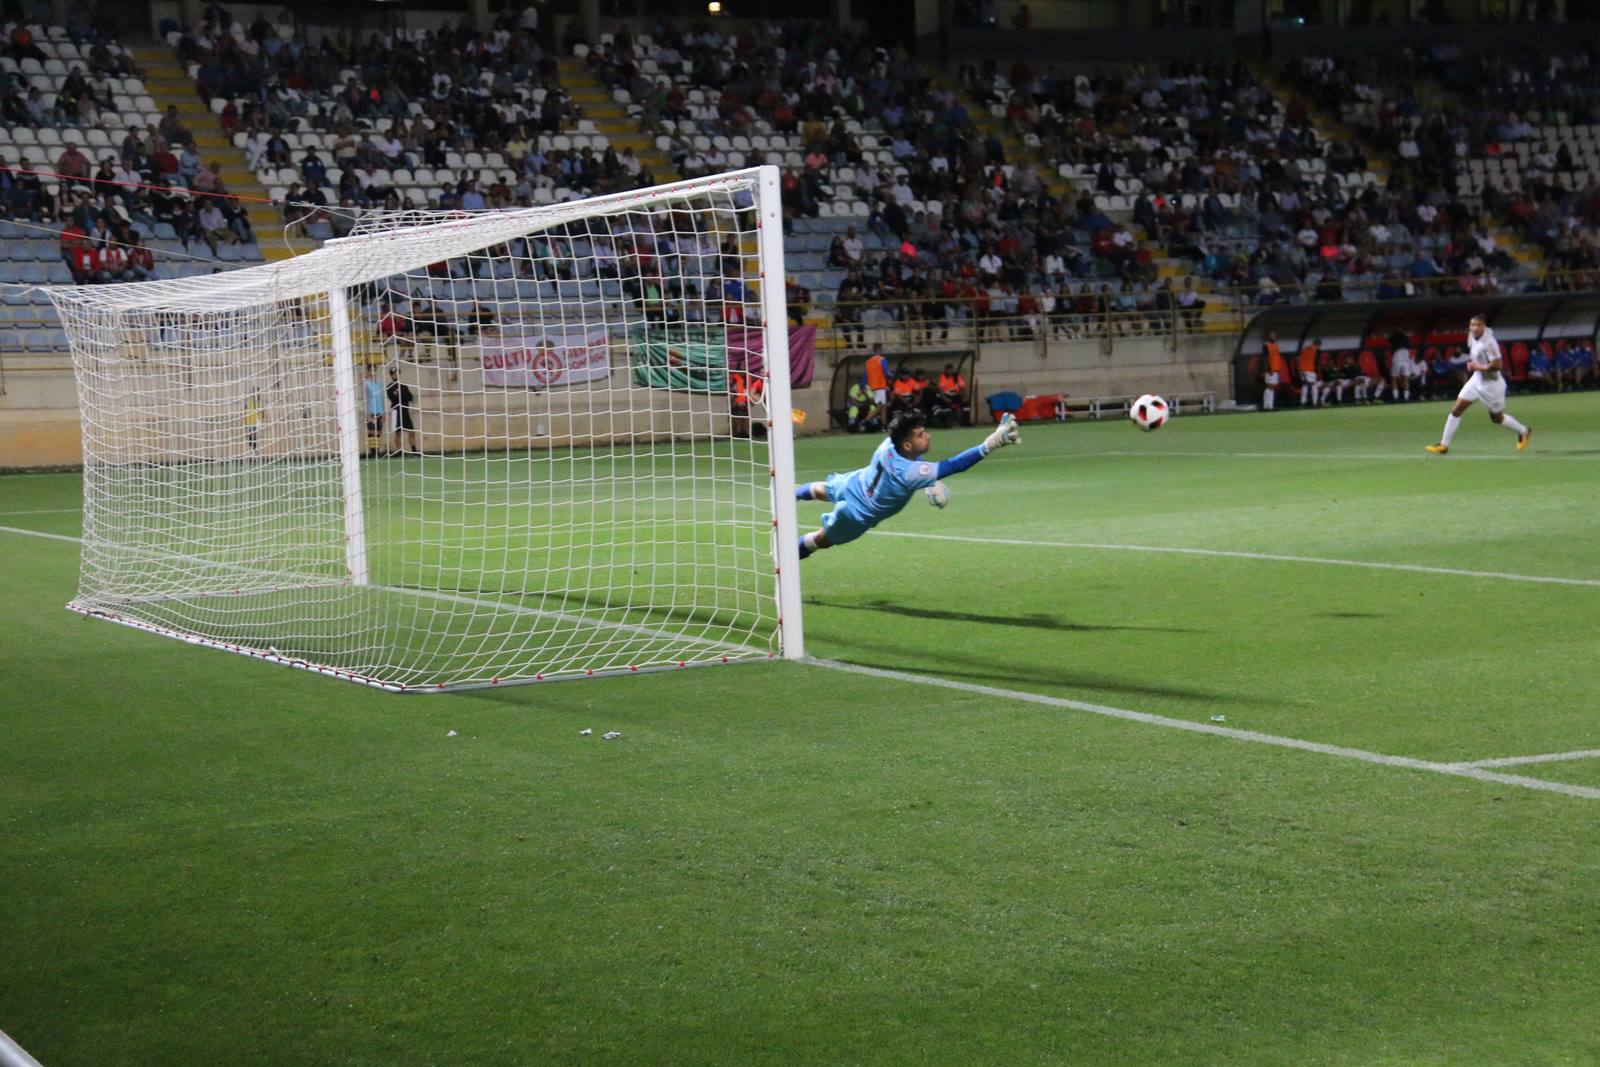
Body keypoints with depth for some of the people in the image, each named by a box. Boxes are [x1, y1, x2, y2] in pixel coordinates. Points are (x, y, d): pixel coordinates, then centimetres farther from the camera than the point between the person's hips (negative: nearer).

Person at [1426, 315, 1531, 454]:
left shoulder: (1488, 343, -27)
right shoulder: (1472, 335, -4)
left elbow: (1497, 365, -31)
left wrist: (1477, 367, -29)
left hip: (1491, 383, -7)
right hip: (1477, 379, 7)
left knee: (1496, 418, 12)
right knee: (1456, 410, -2)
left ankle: (1523, 432, 38)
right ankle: (1444, 444, 3)